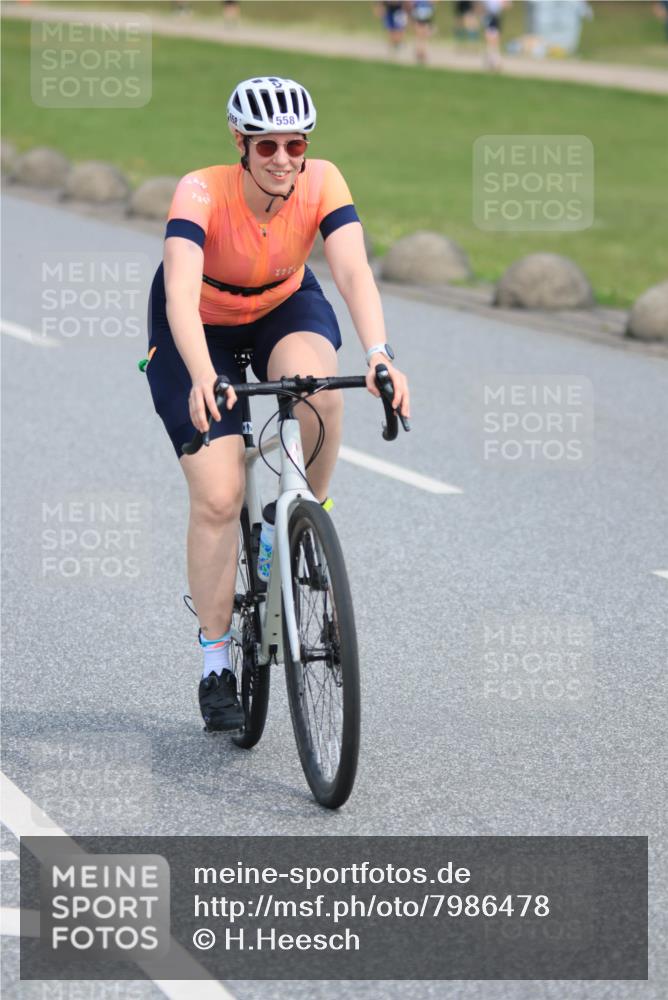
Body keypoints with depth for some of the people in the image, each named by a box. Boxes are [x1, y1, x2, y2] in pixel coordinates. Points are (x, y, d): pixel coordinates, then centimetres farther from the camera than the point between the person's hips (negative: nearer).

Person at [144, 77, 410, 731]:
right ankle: (216, 665, 4)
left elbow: (354, 272, -36)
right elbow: (181, 297, -45)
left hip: (284, 309, 2)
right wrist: (204, 380, -62)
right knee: (217, 498, -11)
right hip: (200, 328, -2)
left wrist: (379, 356, -54)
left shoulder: (322, 184, -25)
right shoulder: (202, 193, -33)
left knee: (317, 388, -34)